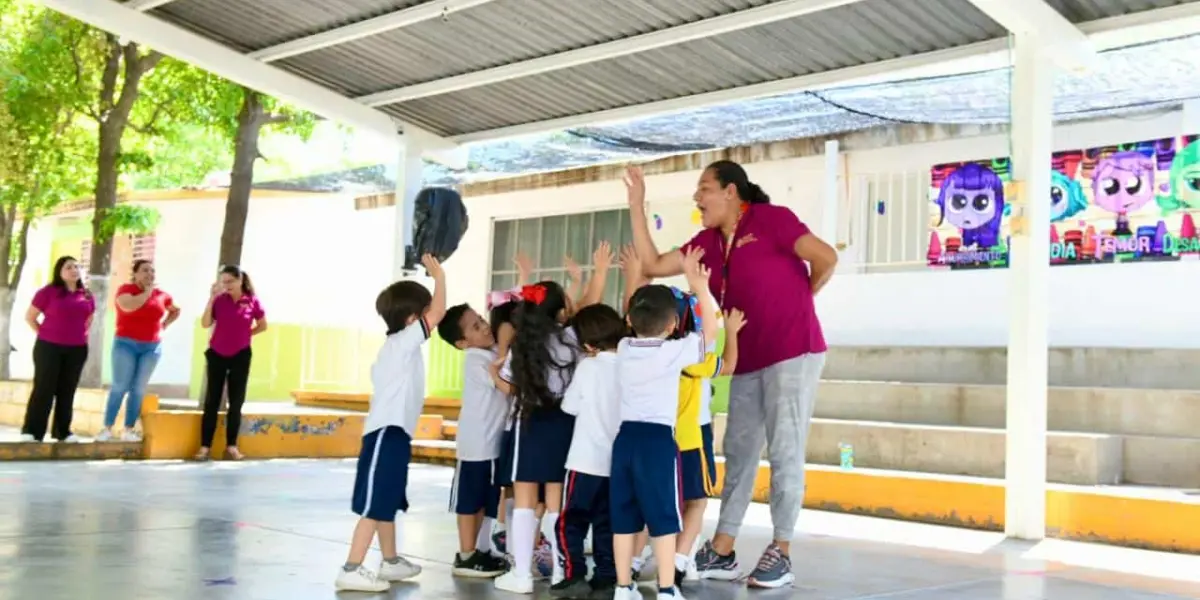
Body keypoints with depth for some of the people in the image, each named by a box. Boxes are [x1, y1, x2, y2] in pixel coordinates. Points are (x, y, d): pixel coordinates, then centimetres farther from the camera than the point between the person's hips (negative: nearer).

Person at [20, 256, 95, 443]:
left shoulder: (87, 296, 7)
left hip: (77, 349, 4)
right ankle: (31, 431, 1)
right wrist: (44, 334, -2)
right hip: (49, 347, -4)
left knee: (67, 391, 8)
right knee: (44, 389, -3)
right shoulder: (48, 292, -5)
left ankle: (63, 431, 14)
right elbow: (29, 317, 0)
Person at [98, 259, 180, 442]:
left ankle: (128, 430, 7)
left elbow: (176, 311, 27)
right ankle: (107, 428, -1)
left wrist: (164, 325, 11)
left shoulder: (161, 295, 9)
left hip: (152, 347, 4)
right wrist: (148, 291, -12)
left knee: (139, 389, 3)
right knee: (120, 387, -6)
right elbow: (128, 306, -25)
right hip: (126, 344, -4)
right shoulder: (125, 289, -3)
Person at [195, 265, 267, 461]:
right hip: (217, 355, 0)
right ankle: (205, 446, 3)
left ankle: (231, 445, 13)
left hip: (240, 356, 0)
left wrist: (245, 334, -1)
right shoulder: (219, 300, -4)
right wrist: (211, 298, -18)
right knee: (211, 401, 1)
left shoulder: (253, 302, -5)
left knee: (236, 402, 5)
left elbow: (263, 325, 9)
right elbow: (205, 324, -14)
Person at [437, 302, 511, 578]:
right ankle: (466, 557, 8)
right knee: (470, 500, 1)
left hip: (493, 441, 8)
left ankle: (480, 551, 24)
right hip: (476, 443, -8)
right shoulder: (476, 362, -17)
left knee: (486, 501, 14)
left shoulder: (495, 353, 7)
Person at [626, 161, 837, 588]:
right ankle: (721, 553, 13)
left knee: (784, 452, -3)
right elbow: (653, 266, 8)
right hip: (748, 361, 7)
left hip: (794, 352, -7)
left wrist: (799, 296, 1)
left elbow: (826, 258, -16)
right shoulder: (709, 241, 11)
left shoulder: (770, 219, -9)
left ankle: (781, 553, 5)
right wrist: (636, 204, 6)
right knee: (738, 453, 8)